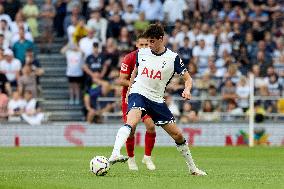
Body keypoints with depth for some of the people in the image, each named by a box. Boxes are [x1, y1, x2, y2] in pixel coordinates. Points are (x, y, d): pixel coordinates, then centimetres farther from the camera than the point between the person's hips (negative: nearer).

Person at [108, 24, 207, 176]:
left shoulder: (173, 58, -4)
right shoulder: (141, 53, 3)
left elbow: (188, 79, -2)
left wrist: (187, 90, -24)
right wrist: (128, 91, 20)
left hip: (157, 99, 2)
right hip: (138, 93, -1)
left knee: (177, 135, 4)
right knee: (131, 122, -34)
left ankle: (192, 168, 23)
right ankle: (115, 154, -52)